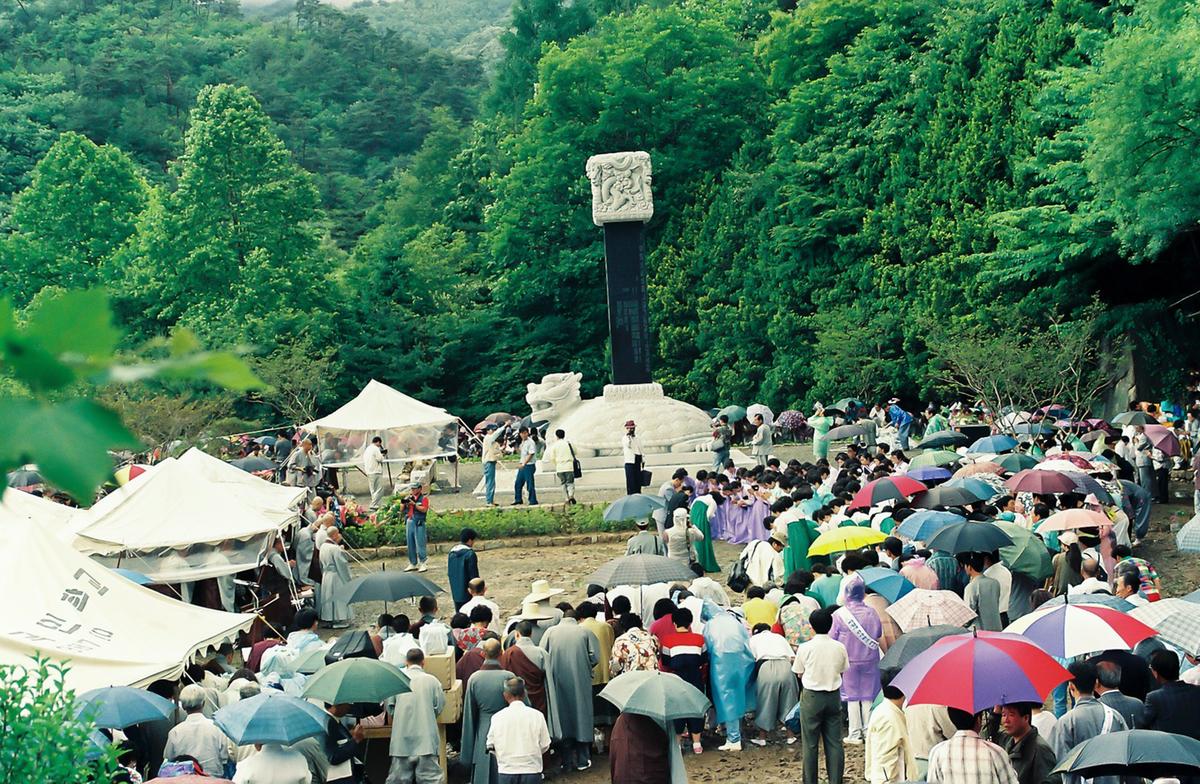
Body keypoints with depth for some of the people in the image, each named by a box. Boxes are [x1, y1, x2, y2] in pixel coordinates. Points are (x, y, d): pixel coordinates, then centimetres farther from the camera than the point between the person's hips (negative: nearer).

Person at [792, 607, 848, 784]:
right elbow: (842, 671, 5)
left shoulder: (805, 648, -11)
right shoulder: (840, 648, -3)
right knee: (834, 742, 8)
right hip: (833, 696, 3)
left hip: (811, 697, -2)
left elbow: (799, 673, -2)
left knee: (810, 744, 5)